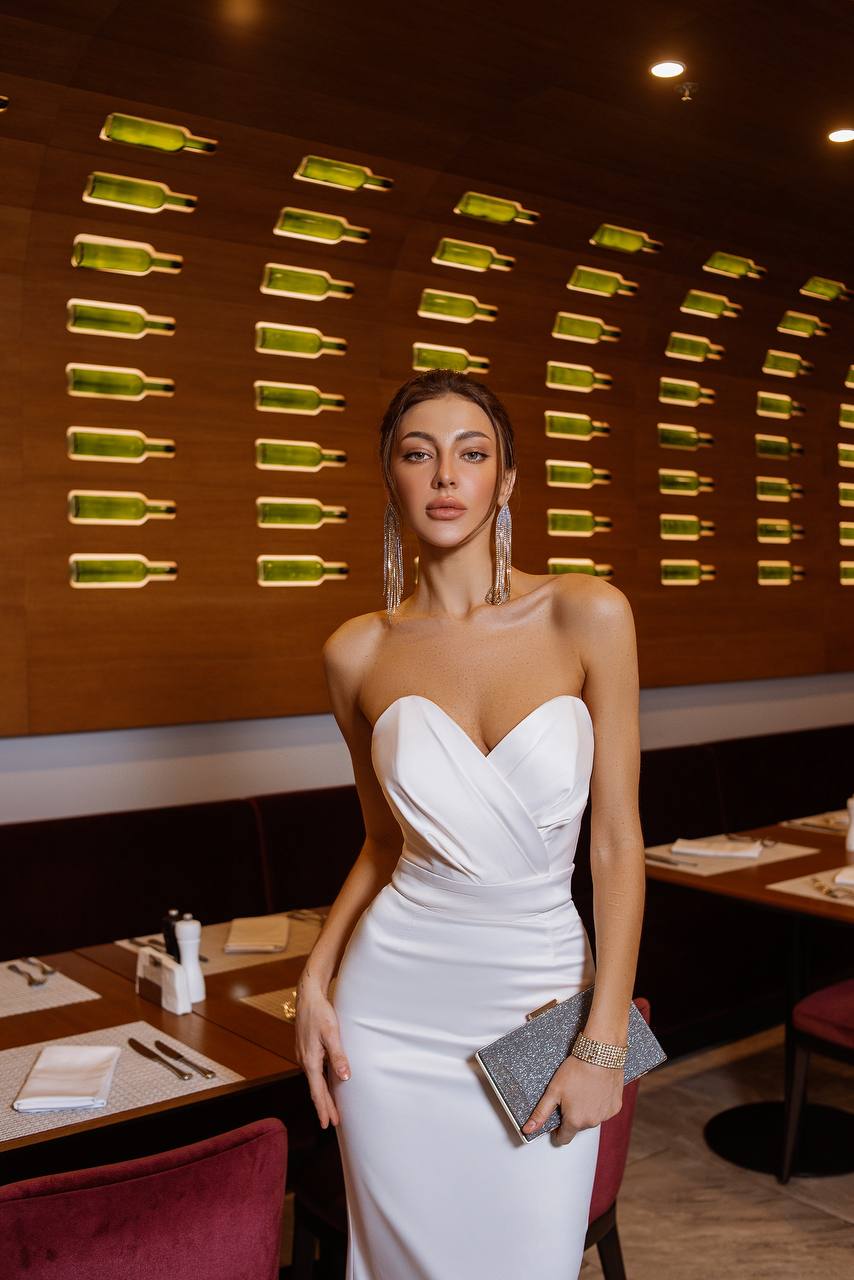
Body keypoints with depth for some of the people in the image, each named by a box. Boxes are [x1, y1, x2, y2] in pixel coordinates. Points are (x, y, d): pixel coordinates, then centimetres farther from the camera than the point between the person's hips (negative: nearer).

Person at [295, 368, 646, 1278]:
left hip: (542, 992, -1)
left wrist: (604, 1042, -8)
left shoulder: (587, 616, -8)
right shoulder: (358, 653, -1)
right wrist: (315, 982, 1)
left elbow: (617, 842, -6)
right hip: (396, 999, 2)